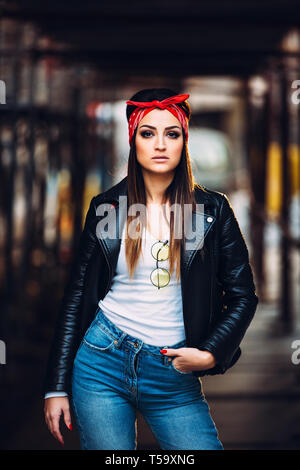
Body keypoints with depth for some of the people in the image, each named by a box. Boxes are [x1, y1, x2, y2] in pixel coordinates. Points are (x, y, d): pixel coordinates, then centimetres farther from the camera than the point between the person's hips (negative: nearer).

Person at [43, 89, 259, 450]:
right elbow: (77, 297, 5)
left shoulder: (213, 209, 2)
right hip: (103, 365, 0)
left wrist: (210, 354, -9)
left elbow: (243, 295, 6)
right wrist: (57, 387, 3)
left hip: (174, 378, 0)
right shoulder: (107, 206, 2)